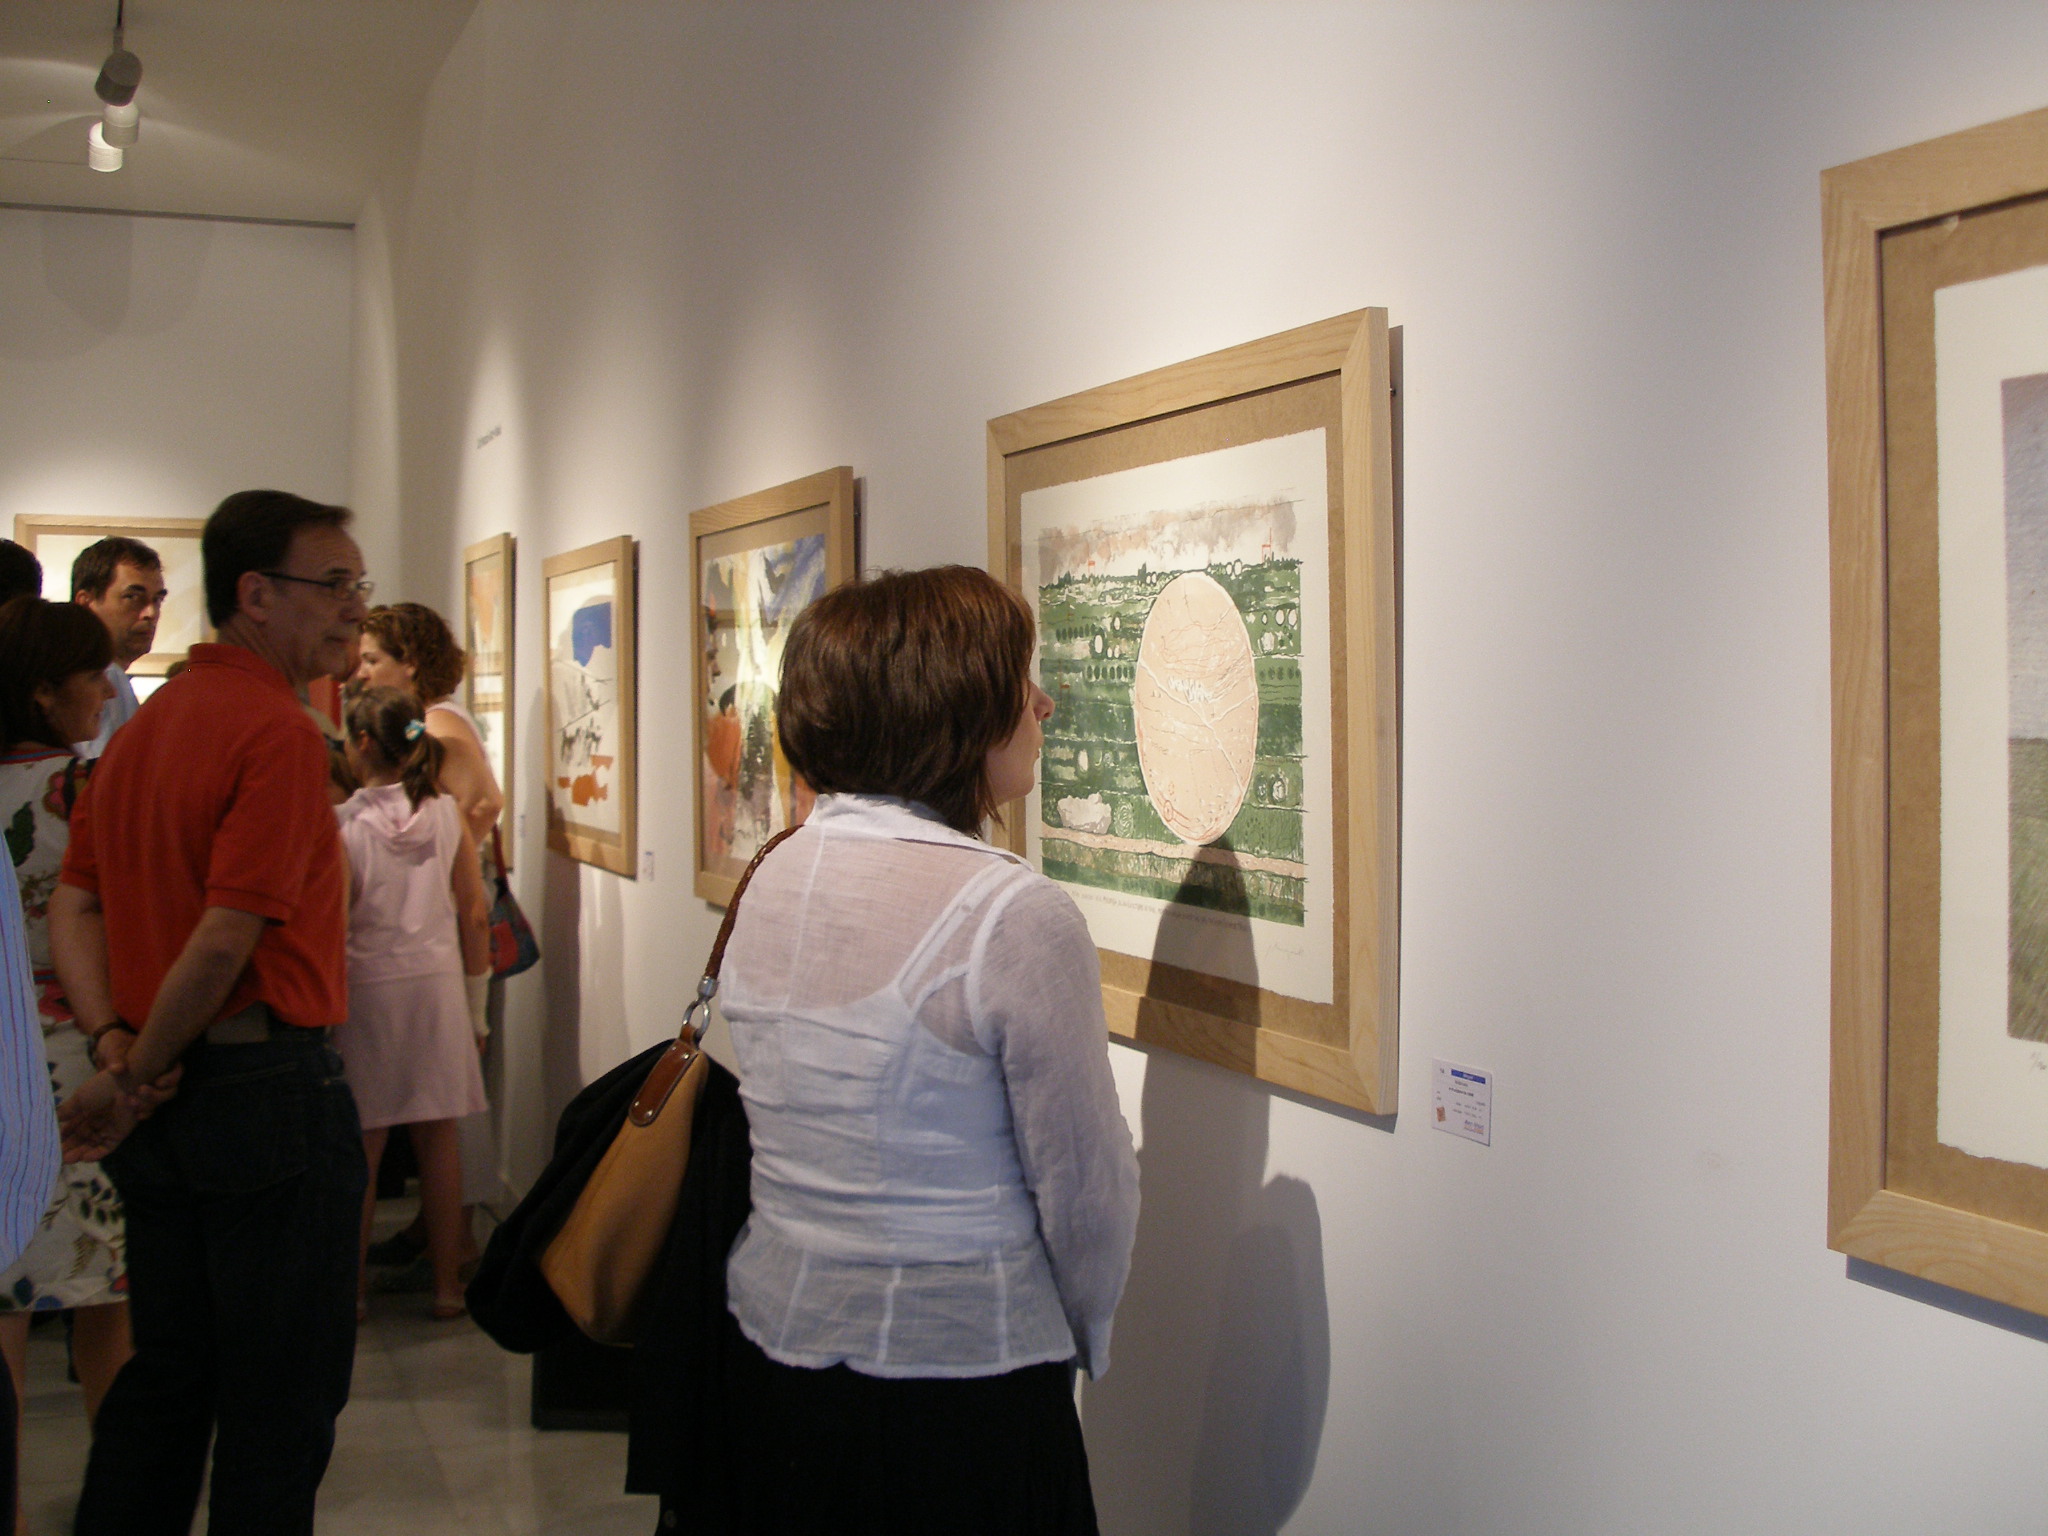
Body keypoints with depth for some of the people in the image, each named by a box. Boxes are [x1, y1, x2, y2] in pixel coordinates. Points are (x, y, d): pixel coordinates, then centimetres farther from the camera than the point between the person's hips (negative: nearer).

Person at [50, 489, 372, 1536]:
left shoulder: (145, 726, 12)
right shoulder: (278, 731, -16)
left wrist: (114, 1044, -2)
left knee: (165, 1373, 20)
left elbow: (74, 907, 9)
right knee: (282, 1403, 5)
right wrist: (133, 1079, -10)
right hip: (268, 1086, -9)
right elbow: (227, 939, -22)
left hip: (162, 1101, 9)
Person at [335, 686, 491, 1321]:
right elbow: (473, 915, 2)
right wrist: (476, 1007, 10)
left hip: (366, 985, -3)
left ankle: (349, 1287, 15)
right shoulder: (448, 815, -1)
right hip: (438, 982, 3)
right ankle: (447, 1281, 16)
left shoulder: (342, 825, -11)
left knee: (363, 1145, 5)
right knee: (439, 1138, 9)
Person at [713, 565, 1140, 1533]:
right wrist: (1082, 1337, 5)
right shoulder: (1017, 917, -21)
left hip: (771, 1341, 7)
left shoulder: (774, 879, 0)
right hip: (954, 1390, -6)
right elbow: (1086, 1191, -13)